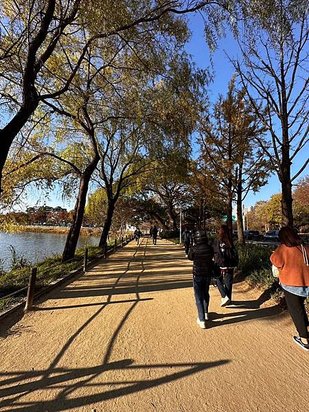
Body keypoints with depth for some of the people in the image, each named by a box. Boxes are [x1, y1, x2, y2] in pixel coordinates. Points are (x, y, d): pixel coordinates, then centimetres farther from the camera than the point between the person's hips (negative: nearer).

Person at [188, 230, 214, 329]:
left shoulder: (194, 249, -19)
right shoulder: (210, 248, -11)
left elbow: (190, 257, 0)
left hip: (197, 275, -4)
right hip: (208, 274, 4)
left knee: (199, 297, 7)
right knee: (205, 294, 24)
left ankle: (202, 320, 6)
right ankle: (205, 313, 40)